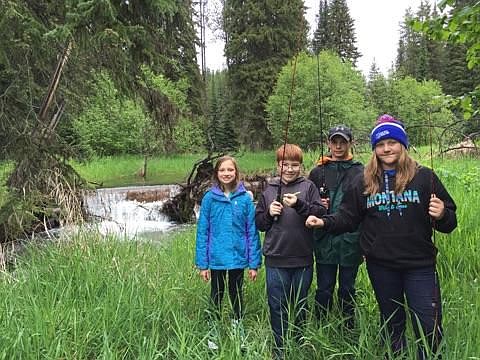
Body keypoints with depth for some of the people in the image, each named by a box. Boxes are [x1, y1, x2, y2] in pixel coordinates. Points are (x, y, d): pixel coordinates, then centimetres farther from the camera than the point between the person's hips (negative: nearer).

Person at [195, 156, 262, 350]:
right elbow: (202, 232, -4)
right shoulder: (210, 198, -7)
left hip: (238, 259, 0)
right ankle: (213, 334, 32)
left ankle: (238, 329, 36)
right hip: (217, 259, 0)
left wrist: (254, 263, -4)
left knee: (236, 295, 17)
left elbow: (252, 231, -4)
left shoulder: (245, 198, -6)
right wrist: (202, 263, -5)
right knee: (216, 296, 16)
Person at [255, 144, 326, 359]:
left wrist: (299, 204, -23)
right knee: (277, 306, 9)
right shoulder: (269, 190, 6)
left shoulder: (308, 187, 0)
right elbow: (259, 223, 9)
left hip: (303, 259, -1)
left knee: (300, 305, 16)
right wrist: (269, 213, -10)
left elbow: (321, 214, -11)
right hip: (275, 259, 1)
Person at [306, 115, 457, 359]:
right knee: (392, 322, 19)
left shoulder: (424, 177, -3)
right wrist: (324, 222, -7)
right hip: (380, 265, 3)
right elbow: (348, 217, 8)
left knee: (429, 327, 1)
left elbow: (449, 222, -1)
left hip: (419, 265, -2)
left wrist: (442, 215, -23)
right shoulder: (365, 182, 5)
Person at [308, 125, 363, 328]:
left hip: (351, 240, -1)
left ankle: (349, 330, 28)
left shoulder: (360, 172, 2)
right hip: (325, 240, 1)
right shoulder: (318, 172, 6)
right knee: (324, 290, 9)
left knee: (347, 289, 12)